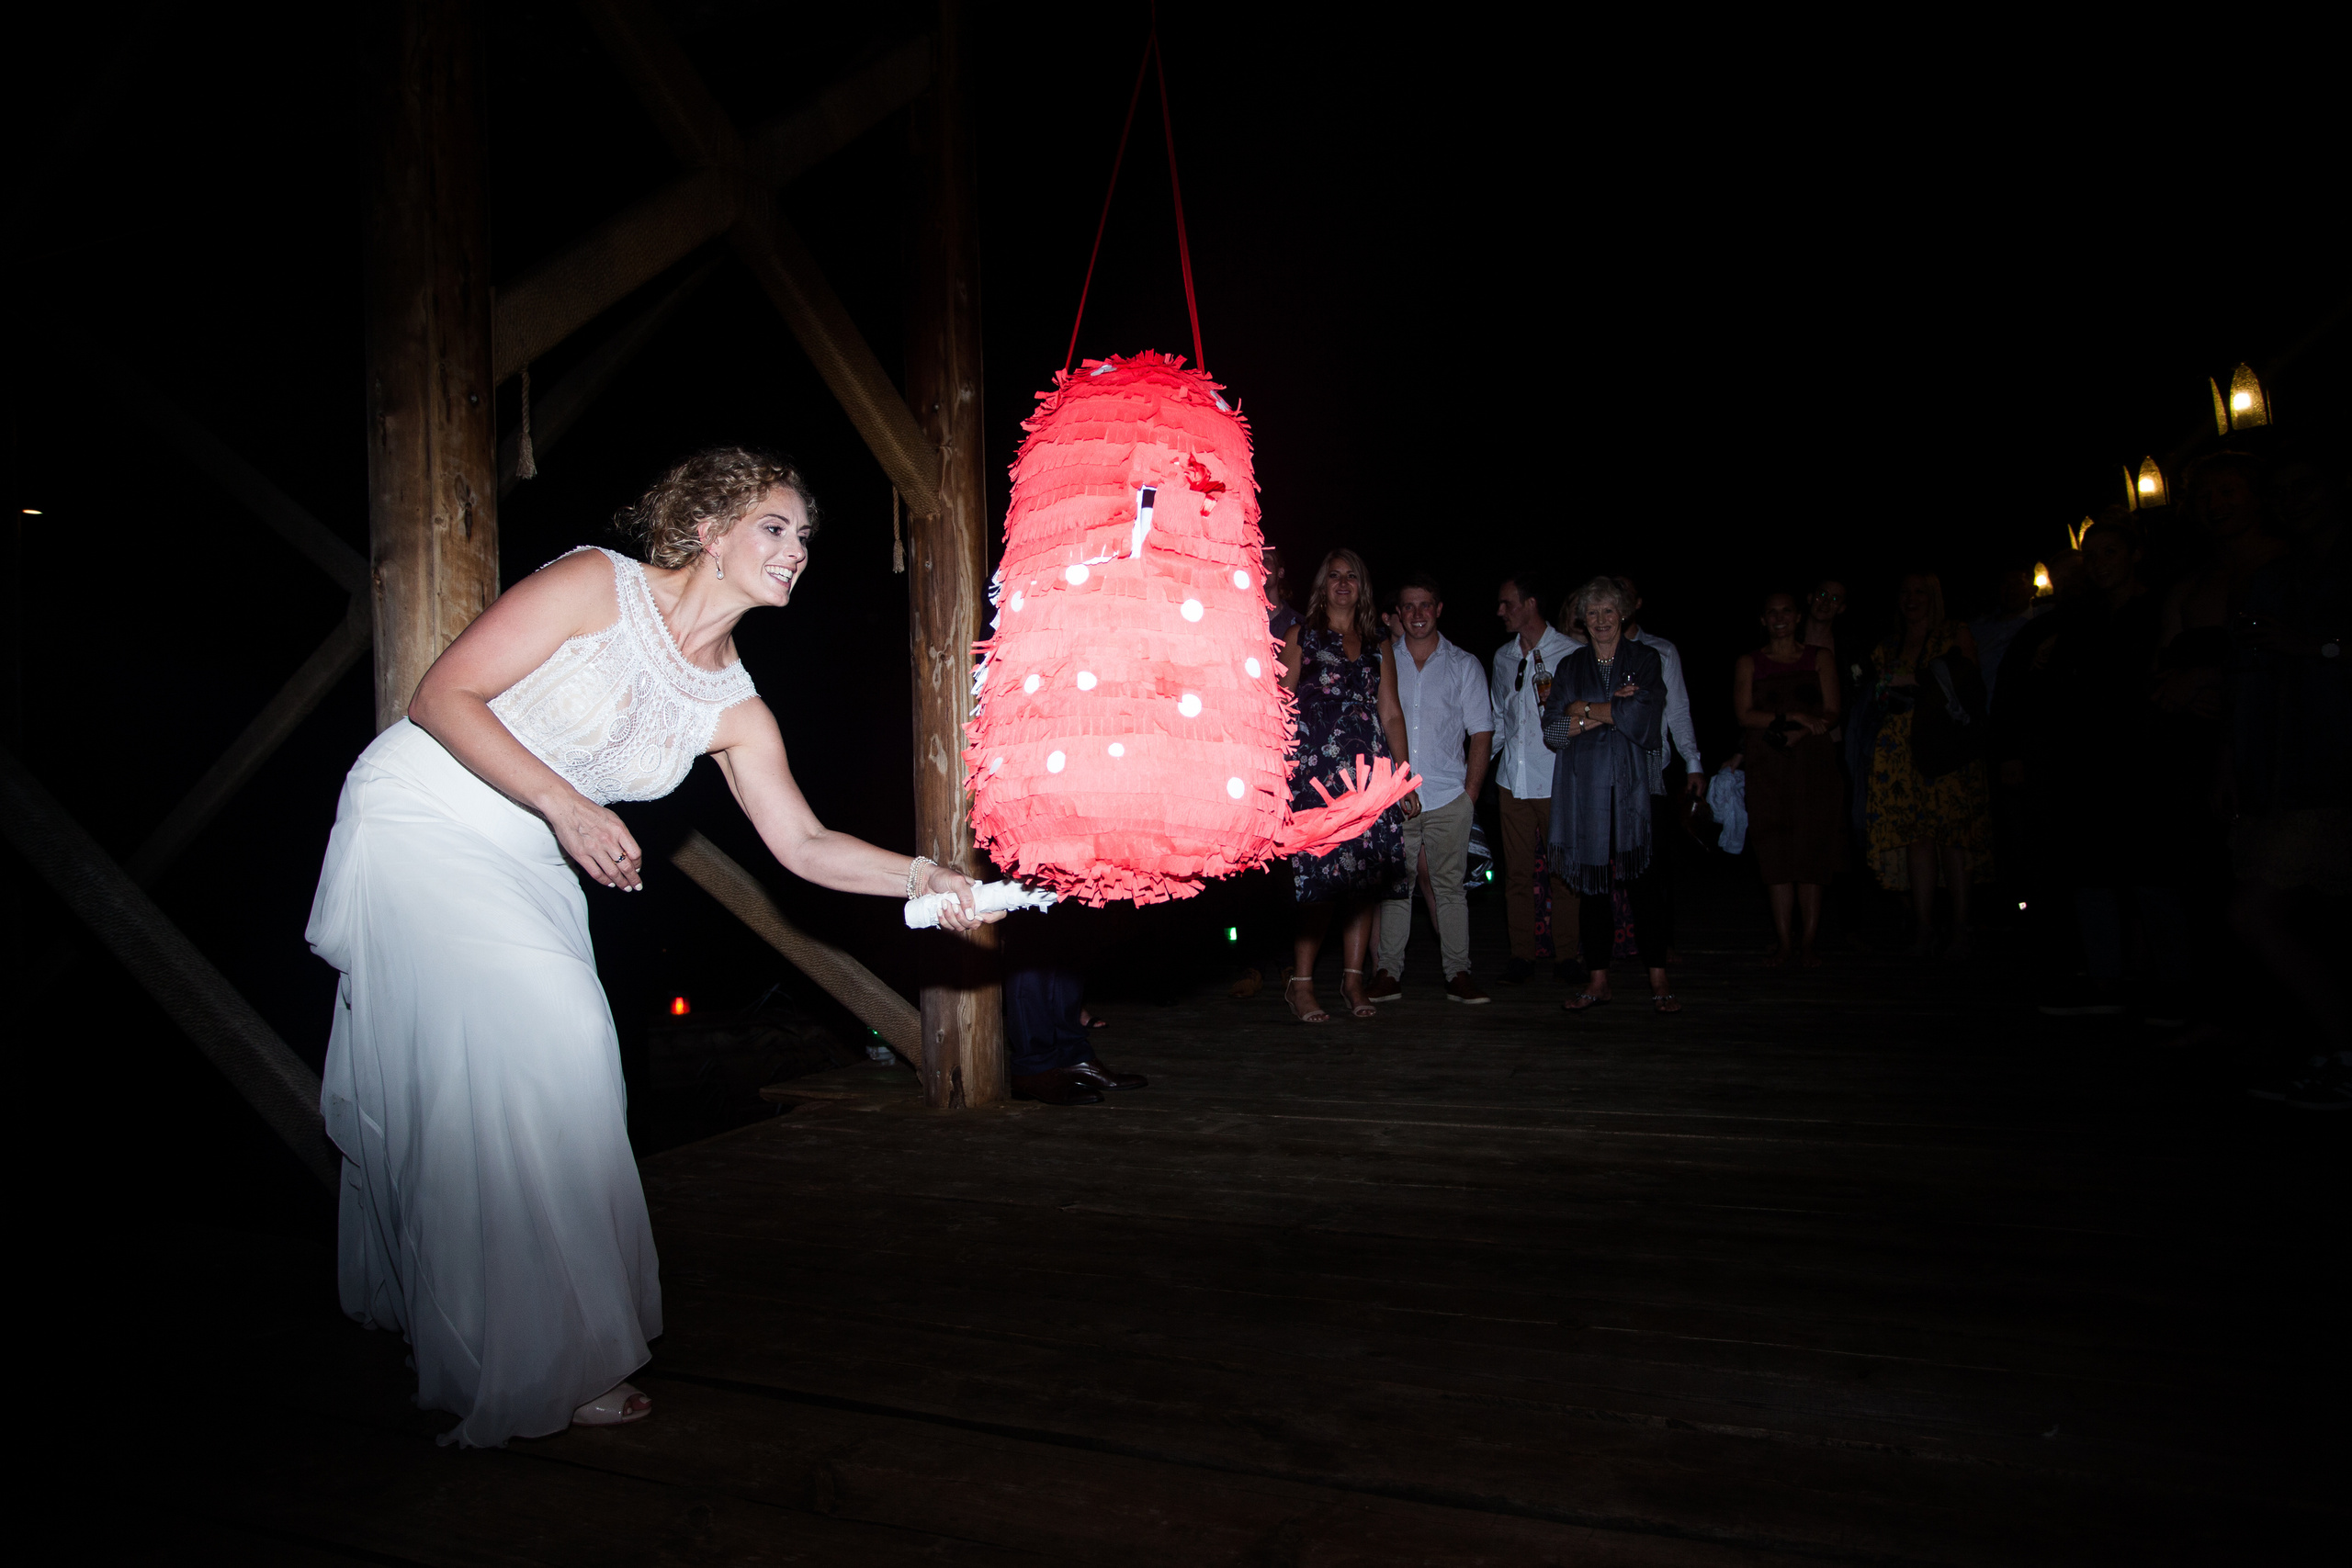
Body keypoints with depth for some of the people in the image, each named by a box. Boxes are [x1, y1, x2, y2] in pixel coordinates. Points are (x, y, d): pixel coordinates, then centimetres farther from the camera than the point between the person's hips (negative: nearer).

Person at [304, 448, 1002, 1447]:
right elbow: (441, 697, -16)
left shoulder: (733, 710, 1)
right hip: (418, 824, -6)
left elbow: (803, 844, -1)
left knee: (560, 1058, 1)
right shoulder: (597, 585, -15)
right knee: (500, 1068, -14)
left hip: (522, 869, 6)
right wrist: (563, 803, -25)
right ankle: (531, 1368, -2)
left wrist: (923, 877, -13)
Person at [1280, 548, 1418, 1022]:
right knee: (1321, 877, -11)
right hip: (1316, 772, -4)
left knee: (1367, 876, 1)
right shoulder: (1301, 637, 8)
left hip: (1370, 775, 4)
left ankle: (1353, 978, 11)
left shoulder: (1377, 647, 18)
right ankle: (1300, 982, -2)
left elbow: (1391, 715, 16)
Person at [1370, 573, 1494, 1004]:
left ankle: (1458, 973, 7)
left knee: (1449, 885, 2)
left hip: (1448, 798, 0)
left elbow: (1482, 733, 8)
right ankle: (1389, 972, 7)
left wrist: (1470, 794, 0)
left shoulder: (1464, 665, 10)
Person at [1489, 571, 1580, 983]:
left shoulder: (1570, 652, -4)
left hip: (1556, 779, -4)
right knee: (1517, 870, 6)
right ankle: (1521, 955, 14)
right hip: (1513, 778, 5)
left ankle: (1566, 955, 13)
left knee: (1562, 868, 1)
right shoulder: (1503, 657, 13)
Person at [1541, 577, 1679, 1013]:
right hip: (1583, 790, 2)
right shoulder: (1571, 667, 13)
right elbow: (1552, 731, 1)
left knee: (1642, 883, -6)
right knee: (1590, 884, 3)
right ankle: (1598, 980, 11)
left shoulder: (1646, 660, 8)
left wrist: (1584, 708, -3)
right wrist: (1611, 709, -7)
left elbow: (1643, 715, -9)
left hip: (1630, 788, -2)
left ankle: (1658, 982, 1)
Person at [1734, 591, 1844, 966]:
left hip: (1813, 766, 0)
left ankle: (1808, 943, 2)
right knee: (1776, 856, -2)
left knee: (1812, 854, -3)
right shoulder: (1748, 663, 11)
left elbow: (1831, 715, 2)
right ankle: (1785, 942, 3)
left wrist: (1794, 735, -15)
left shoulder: (1820, 658, 11)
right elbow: (1743, 714, -2)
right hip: (1767, 770, 0)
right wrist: (1794, 717, -13)